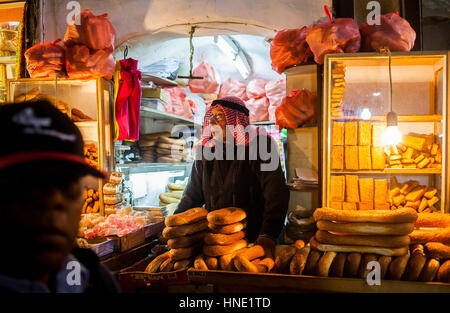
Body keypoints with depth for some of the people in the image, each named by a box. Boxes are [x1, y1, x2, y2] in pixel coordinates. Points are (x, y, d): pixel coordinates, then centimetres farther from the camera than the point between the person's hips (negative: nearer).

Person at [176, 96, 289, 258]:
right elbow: (191, 196, 18)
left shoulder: (261, 145, -2)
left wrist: (267, 237, -22)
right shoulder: (205, 151, 12)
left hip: (253, 240, -4)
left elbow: (276, 196, -10)